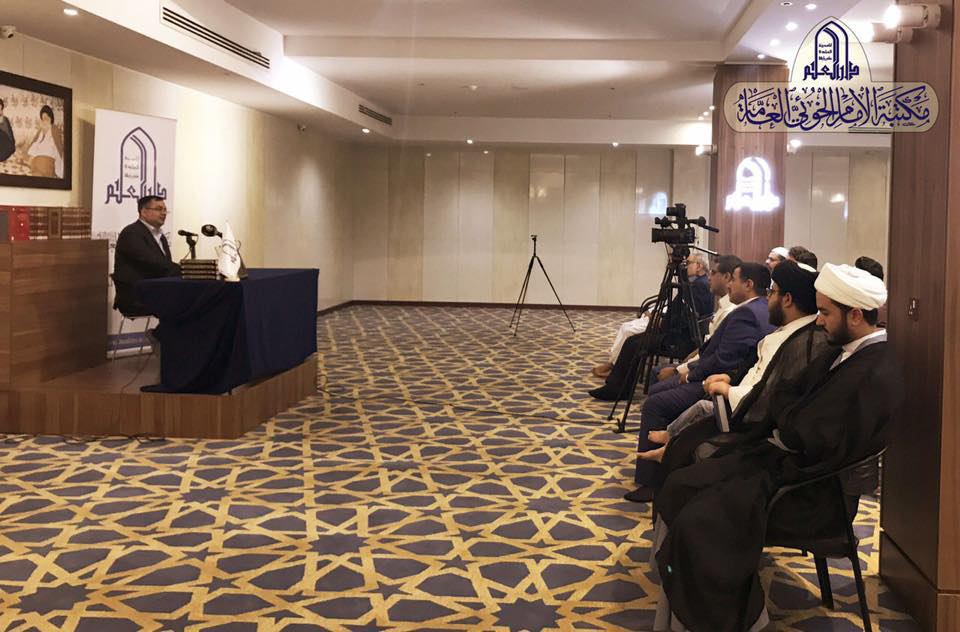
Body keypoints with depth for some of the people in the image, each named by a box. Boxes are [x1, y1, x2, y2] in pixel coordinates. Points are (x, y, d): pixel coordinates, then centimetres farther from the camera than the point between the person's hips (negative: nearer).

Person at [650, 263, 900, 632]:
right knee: (679, 487, 0)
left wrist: (778, 419, -5)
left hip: (814, 493, -10)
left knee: (698, 524, -22)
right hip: (781, 458, 10)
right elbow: (787, 405, 16)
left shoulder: (875, 376, -22)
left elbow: (806, 440, -23)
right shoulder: (843, 351, 8)